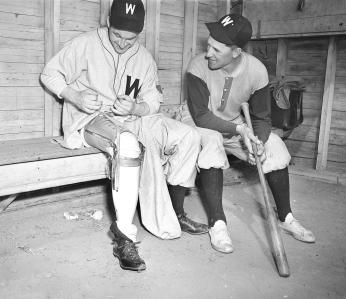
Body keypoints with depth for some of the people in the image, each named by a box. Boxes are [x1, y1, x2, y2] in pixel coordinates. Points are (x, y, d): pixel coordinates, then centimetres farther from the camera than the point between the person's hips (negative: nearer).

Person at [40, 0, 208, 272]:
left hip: (133, 118, 6)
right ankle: (124, 234, -31)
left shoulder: (144, 58, 9)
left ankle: (173, 212, 0)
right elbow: (49, 74, 1)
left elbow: (153, 103, 8)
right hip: (92, 119, -5)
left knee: (189, 137, -11)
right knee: (130, 143, -40)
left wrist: (135, 108, -16)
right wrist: (75, 96, -18)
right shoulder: (86, 45, -4)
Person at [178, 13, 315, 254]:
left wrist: (258, 143, -29)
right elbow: (201, 116, -25)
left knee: (275, 145, -13)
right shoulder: (199, 66, -25)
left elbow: (261, 118, -8)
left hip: (236, 126, 4)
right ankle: (217, 223, -28)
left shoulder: (256, 70, -16)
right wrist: (239, 130, -35)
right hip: (201, 126, -3)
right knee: (211, 142, -36)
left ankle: (285, 217, 3)